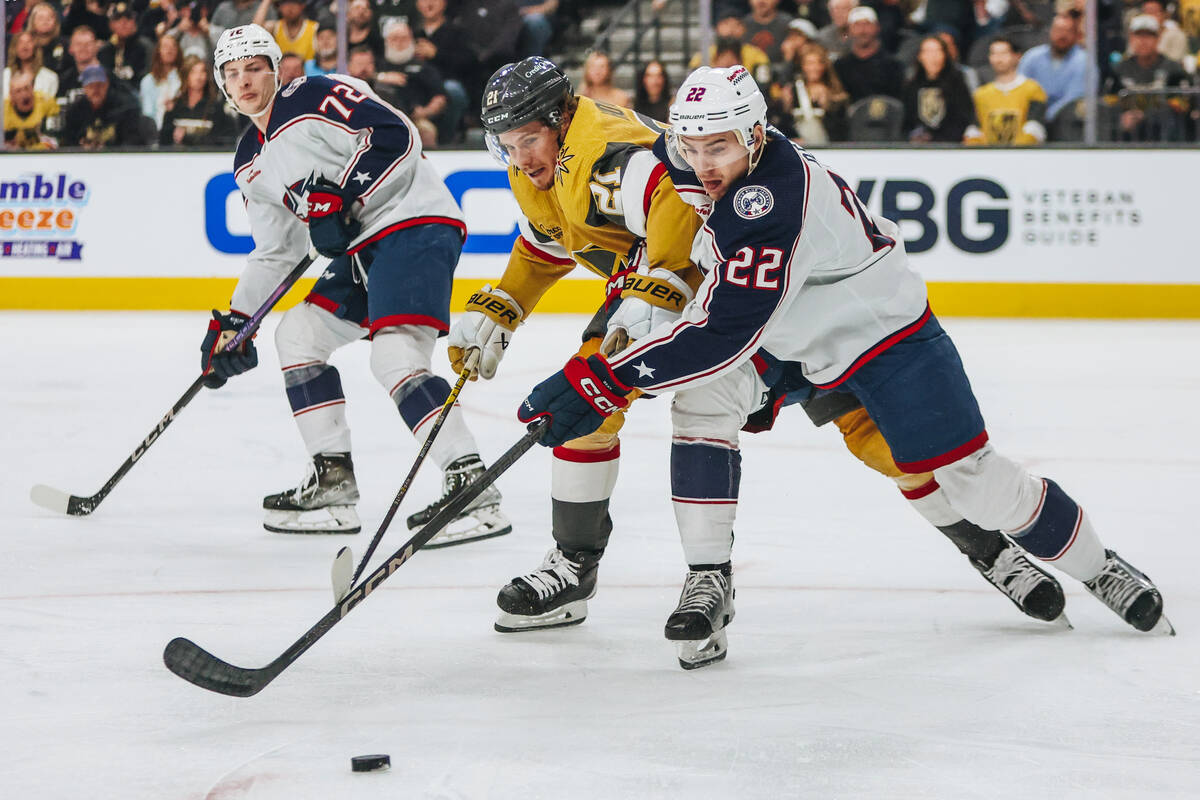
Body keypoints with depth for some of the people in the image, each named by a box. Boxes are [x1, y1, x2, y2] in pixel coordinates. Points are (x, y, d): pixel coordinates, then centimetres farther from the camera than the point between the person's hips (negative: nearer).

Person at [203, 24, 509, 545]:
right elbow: (275, 252, 25)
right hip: (364, 247, 10)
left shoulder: (313, 100, -8)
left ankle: (474, 491, -29)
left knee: (395, 357, -24)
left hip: (415, 221, -10)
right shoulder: (251, 164, 19)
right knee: (297, 333, 12)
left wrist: (339, 198, -22)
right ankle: (334, 484, 14)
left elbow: (395, 136, -18)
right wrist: (234, 321, 21)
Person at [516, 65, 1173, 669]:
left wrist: (604, 382, -42)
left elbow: (721, 335, -41)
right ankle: (710, 578, -7)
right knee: (701, 398, -14)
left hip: (886, 337, -8)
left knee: (971, 480, -5)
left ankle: (1098, 567, 19)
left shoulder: (774, 204, -38)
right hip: (791, 340, 8)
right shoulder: (692, 166, -13)